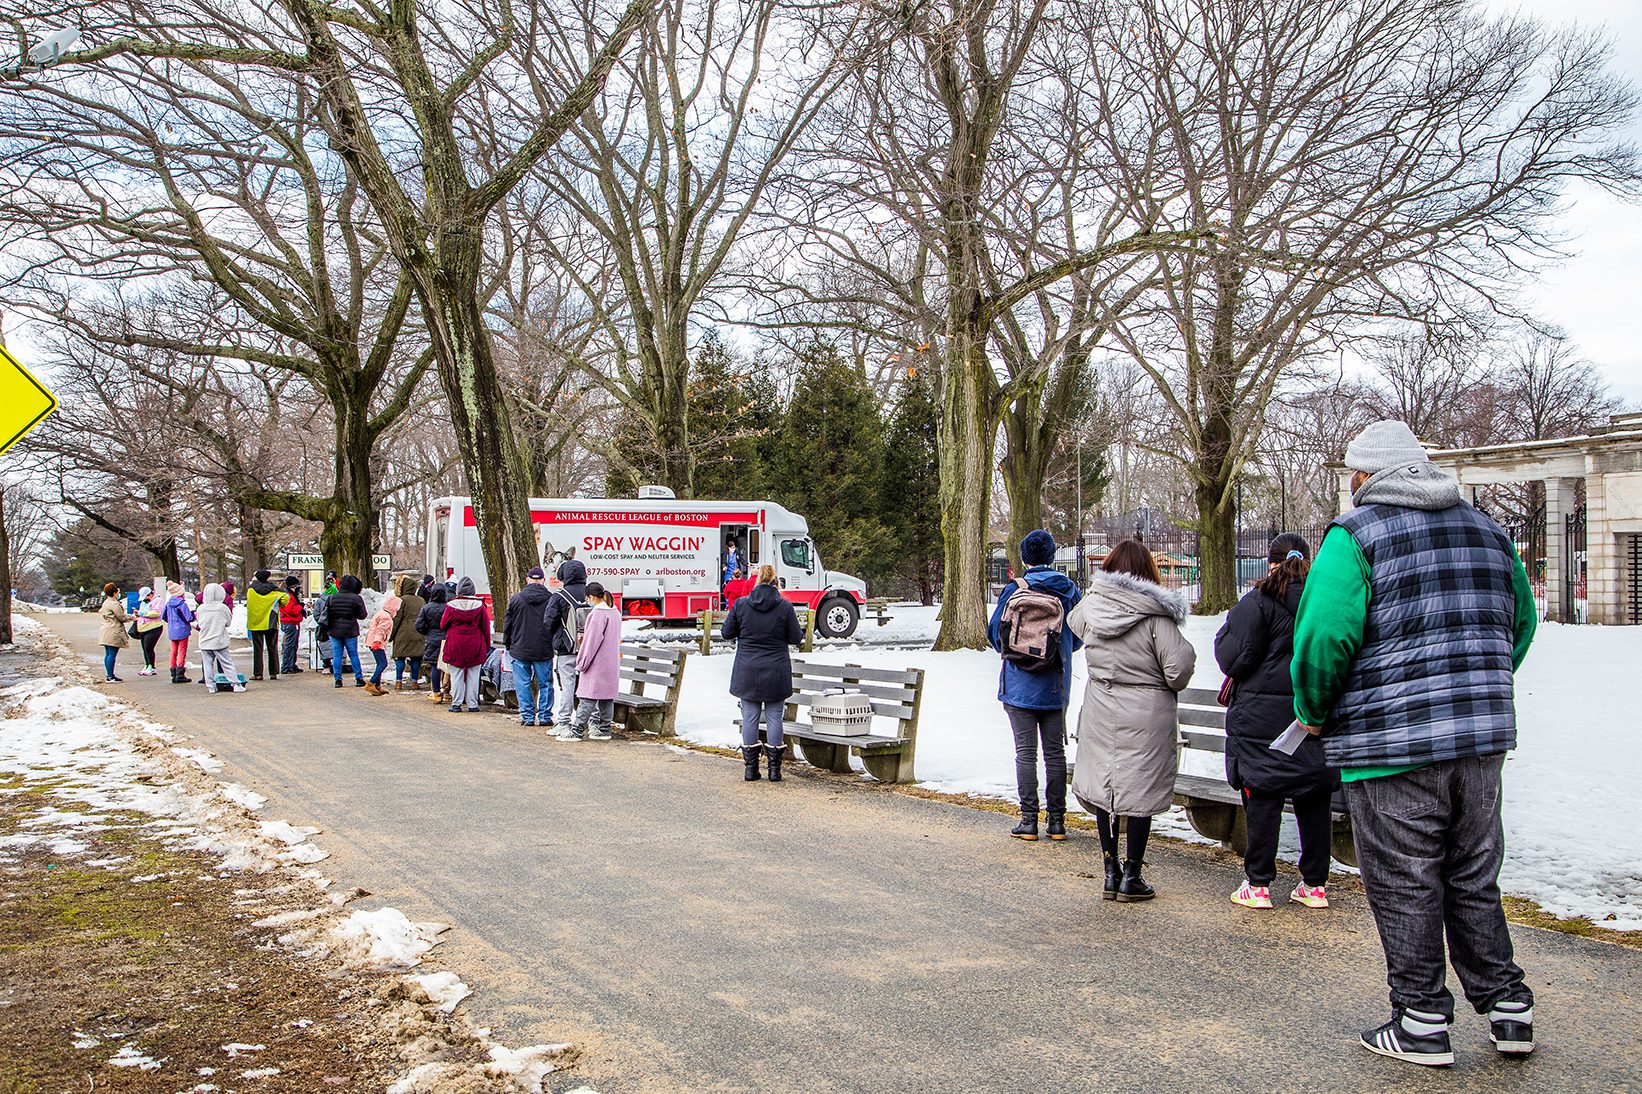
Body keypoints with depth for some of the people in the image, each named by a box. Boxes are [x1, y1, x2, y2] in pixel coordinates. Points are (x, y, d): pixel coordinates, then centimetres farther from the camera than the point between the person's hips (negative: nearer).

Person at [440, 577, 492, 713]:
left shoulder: (451, 605, -6)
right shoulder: (479, 605, -4)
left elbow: (443, 625, 4)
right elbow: (486, 627, 1)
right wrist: (487, 646, 11)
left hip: (455, 646, 0)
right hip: (475, 646, 1)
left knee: (456, 675, 6)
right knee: (473, 676, 6)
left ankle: (456, 704, 6)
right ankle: (472, 704, 7)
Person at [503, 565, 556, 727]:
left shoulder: (516, 599, -3)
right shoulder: (551, 599, -4)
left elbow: (507, 624, 4)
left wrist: (508, 644, 17)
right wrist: (554, 644, 13)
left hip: (520, 651, 0)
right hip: (544, 651, 0)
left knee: (523, 684, 6)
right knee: (545, 684, 8)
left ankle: (527, 716, 6)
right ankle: (545, 717, 9)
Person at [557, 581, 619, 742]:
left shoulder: (597, 614, -15)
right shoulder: (615, 612, 13)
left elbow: (591, 641, -17)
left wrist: (582, 663, -11)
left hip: (597, 663, -9)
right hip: (611, 664, 9)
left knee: (588, 698, -7)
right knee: (607, 697, 10)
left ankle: (576, 731, -5)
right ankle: (604, 730, 14)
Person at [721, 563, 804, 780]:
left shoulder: (741, 604, -3)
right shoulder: (785, 606, -6)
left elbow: (727, 633, 4)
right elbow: (796, 638, -2)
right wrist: (802, 631, 20)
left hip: (747, 671, 1)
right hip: (776, 672, -1)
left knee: (750, 717, 7)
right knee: (774, 717, 6)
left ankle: (751, 767, 9)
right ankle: (774, 768, 8)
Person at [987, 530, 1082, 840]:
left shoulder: (1014, 589, -8)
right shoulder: (1069, 590, -2)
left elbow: (995, 633, -1)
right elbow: (1078, 637, 8)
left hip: (1019, 684, -2)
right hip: (1056, 686, 2)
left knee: (1025, 752, 3)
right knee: (1055, 752, 9)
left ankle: (1029, 819, 3)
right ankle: (1057, 820, 12)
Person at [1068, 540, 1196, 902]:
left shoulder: (1090, 607, -2)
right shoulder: (1156, 616, -15)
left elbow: (1074, 621, 22)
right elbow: (1178, 672, -15)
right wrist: (1186, 651, 5)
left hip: (1100, 712, 4)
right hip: (1147, 716, -4)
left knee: (1103, 789, 13)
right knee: (1140, 791, 6)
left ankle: (1111, 872, 19)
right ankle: (1131, 876, 12)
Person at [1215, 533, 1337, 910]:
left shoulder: (1257, 602, -10)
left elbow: (1235, 659, -12)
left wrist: (1225, 633, 6)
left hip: (1265, 718, -5)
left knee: (1262, 798, 1)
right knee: (1314, 801, 10)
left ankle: (1258, 885, 6)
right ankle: (1315, 884, 17)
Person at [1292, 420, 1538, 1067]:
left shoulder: (1355, 534, -8)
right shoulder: (1486, 529, 13)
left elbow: (1325, 633, -20)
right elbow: (1520, 622, 20)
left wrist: (1314, 712, -4)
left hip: (1390, 743, -6)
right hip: (1482, 738, 7)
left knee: (1403, 887, 5)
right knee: (1474, 880, 19)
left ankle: (1423, 1024, 12)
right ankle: (1508, 1008, 24)